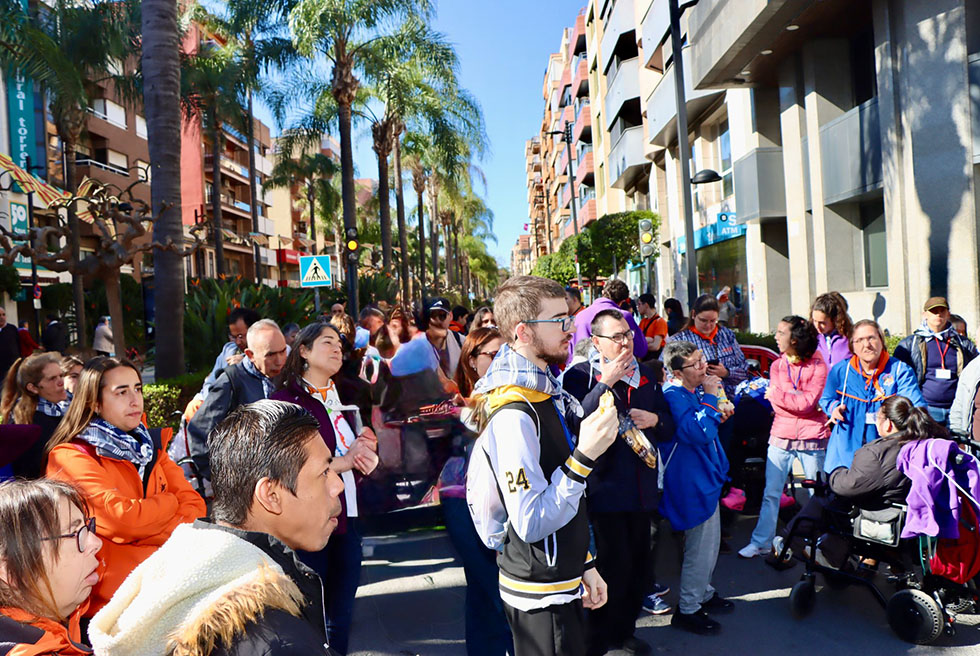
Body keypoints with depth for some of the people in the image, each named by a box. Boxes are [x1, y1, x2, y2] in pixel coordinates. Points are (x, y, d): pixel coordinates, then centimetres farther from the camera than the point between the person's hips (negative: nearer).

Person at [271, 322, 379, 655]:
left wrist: (368, 458, -7)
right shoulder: (285, 400, -6)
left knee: (341, 618, 14)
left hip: (348, 520, 6)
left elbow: (365, 446, 15)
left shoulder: (345, 400, 16)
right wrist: (344, 461, -16)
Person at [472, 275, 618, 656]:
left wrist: (583, 564, 15)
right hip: (539, 598, -9)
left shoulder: (546, 395, 6)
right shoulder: (513, 414, -25)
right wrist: (583, 458, -31)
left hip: (562, 584, 9)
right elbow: (531, 523, -26)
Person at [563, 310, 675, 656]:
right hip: (605, 489, -6)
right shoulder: (580, 376, -9)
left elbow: (669, 426, 17)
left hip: (642, 487, 7)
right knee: (614, 566, -4)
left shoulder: (646, 375, 12)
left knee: (639, 564, 15)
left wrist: (655, 419, -5)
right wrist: (605, 384, -26)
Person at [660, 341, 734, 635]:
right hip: (692, 482, -10)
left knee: (709, 543, 23)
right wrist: (710, 398, -25)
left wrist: (717, 414, 6)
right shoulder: (674, 396, -23)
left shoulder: (695, 391, 7)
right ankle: (687, 610, 17)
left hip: (705, 477, 10)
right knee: (701, 548, 1)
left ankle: (704, 593, 42)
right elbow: (698, 432, -33)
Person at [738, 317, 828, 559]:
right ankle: (762, 541, 12)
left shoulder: (818, 365, -4)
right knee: (771, 493, 4)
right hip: (781, 436, 3)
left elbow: (809, 402, -14)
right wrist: (798, 401, -14)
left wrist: (777, 394, -10)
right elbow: (776, 404, -3)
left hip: (811, 438, -3)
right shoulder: (777, 365, 7)